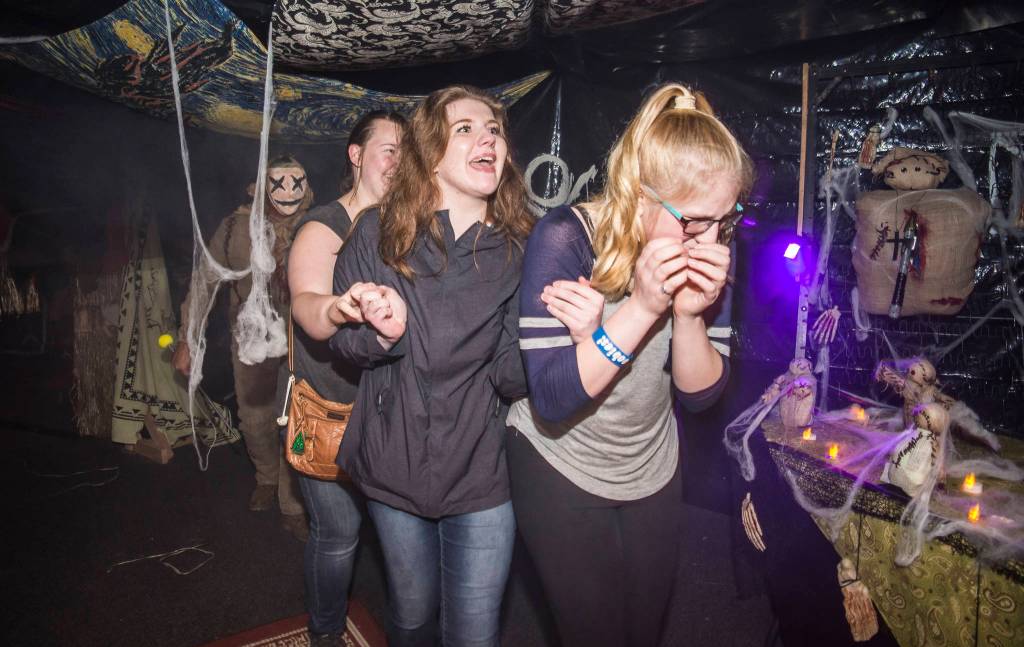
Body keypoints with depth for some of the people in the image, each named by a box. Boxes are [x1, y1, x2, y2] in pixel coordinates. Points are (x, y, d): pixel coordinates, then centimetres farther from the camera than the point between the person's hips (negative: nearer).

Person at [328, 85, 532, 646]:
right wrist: (384, 333, -22)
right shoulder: (379, 233, -4)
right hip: (395, 466, 1)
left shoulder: (520, 248, -5)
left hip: (482, 470, 0)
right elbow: (343, 340, -1)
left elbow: (511, 375, -9)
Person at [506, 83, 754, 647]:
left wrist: (688, 313, -28)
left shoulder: (707, 250, -13)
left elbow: (700, 392, -10)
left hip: (653, 471, 5)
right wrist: (642, 307, -38)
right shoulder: (565, 239, -26)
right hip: (559, 471, -4)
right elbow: (551, 399, -30)